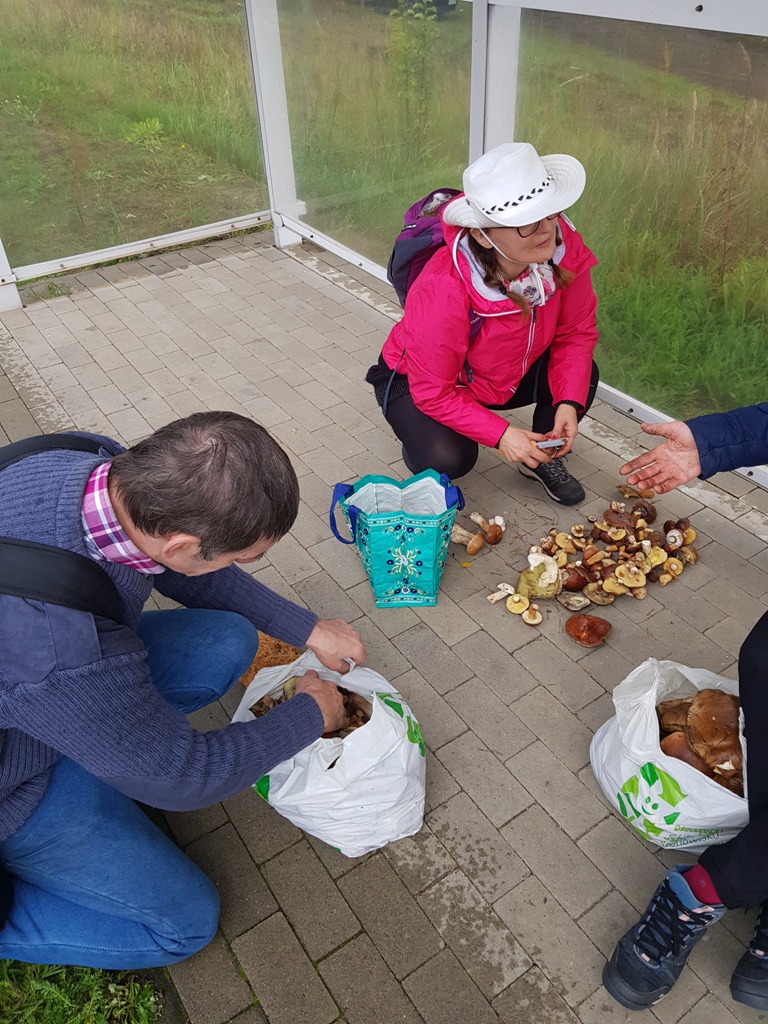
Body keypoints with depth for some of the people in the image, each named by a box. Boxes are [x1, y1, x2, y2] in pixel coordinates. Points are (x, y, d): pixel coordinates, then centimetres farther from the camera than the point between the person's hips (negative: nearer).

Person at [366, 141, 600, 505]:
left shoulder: (564, 249, -24)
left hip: (507, 373, 5)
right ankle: (420, 446, 8)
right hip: (416, 382, -5)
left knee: (582, 377, -16)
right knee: (448, 460, -31)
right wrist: (500, 434, -34)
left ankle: (543, 458, 12)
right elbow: (433, 393, -29)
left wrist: (568, 403, -23)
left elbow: (576, 333, -10)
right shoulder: (442, 293, -40)